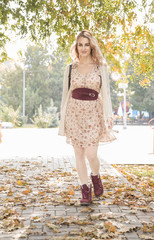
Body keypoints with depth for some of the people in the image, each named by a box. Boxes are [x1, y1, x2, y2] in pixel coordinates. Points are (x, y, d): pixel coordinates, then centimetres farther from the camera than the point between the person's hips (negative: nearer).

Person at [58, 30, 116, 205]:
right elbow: (66, 94, 12)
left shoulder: (100, 67, 6)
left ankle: (95, 176, 23)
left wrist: (108, 117, -4)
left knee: (91, 154, -9)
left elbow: (105, 93, 4)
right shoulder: (71, 68, 10)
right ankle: (85, 189, 14)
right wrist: (63, 117, 7)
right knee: (78, 153, 2)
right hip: (74, 112, 2)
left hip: (93, 113, -2)